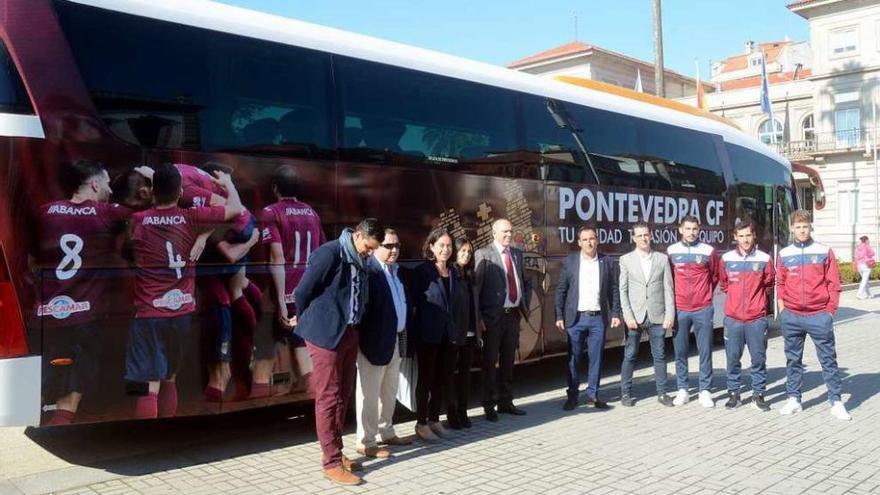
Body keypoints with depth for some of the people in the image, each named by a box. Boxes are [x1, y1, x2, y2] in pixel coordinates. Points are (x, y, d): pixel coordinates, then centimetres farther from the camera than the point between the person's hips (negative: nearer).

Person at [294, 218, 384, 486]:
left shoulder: (360, 261, 8)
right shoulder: (329, 253, -16)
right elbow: (302, 292, -12)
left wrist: (351, 327, 12)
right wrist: (310, 322, 3)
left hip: (349, 334, 8)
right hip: (326, 335, -8)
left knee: (343, 396, 14)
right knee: (328, 398, -2)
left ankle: (336, 453, 25)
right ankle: (331, 462, 5)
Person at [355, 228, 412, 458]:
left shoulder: (397, 271, 12)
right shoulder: (368, 270, -17)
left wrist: (402, 334, 12)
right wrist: (366, 338, -22)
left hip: (395, 340, 9)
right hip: (375, 341, -9)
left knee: (389, 392, 20)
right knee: (369, 393, 2)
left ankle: (386, 433, 34)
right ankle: (366, 442, 11)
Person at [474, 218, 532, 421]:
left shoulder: (517, 254, 11)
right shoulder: (483, 255, -8)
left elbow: (526, 282, 24)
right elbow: (475, 287, -11)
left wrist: (525, 305, 12)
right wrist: (478, 318, -15)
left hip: (513, 315, 6)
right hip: (493, 316, -6)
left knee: (508, 361, 14)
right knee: (490, 362, 4)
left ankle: (506, 402, 26)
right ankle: (489, 405, 15)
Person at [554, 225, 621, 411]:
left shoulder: (607, 262, 3)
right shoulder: (570, 261, 1)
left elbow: (613, 290, 6)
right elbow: (561, 290, 1)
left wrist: (615, 313, 0)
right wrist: (559, 316, -4)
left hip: (598, 318, 1)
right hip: (576, 318, -1)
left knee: (596, 358, 7)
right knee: (574, 358, 5)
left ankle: (593, 395, 19)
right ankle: (572, 395, 16)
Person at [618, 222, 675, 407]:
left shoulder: (662, 259, 6)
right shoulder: (626, 260, 3)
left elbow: (668, 288, 4)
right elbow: (622, 290, -1)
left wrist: (670, 314, -3)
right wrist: (628, 315, -9)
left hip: (657, 316, 1)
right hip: (635, 316, -1)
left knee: (659, 356, 8)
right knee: (629, 356, 4)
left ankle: (662, 392, 18)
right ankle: (625, 393, 13)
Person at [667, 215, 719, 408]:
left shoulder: (708, 251, 0)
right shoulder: (671, 251, 1)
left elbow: (714, 276, 13)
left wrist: (706, 294, 11)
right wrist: (673, 297, 10)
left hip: (703, 309, -1)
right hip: (679, 309, 1)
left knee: (705, 351, 3)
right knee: (680, 352, 6)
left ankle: (705, 391, 12)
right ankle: (682, 390, 16)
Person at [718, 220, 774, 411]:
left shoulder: (764, 259, -3)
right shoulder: (727, 259, 1)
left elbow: (769, 284, 12)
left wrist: (757, 299, 8)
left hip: (757, 318, -1)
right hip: (732, 318, 1)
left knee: (759, 358, 5)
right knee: (732, 358, 7)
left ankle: (758, 394, 17)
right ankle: (734, 393, 18)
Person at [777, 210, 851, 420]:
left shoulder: (824, 252, 1)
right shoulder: (784, 254, 5)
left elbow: (833, 284, 2)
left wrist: (830, 311, -3)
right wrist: (782, 309, 3)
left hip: (819, 316, -2)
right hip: (791, 317, 2)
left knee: (828, 359, 2)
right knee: (793, 360, 8)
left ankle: (836, 402, 9)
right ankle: (794, 399, 17)